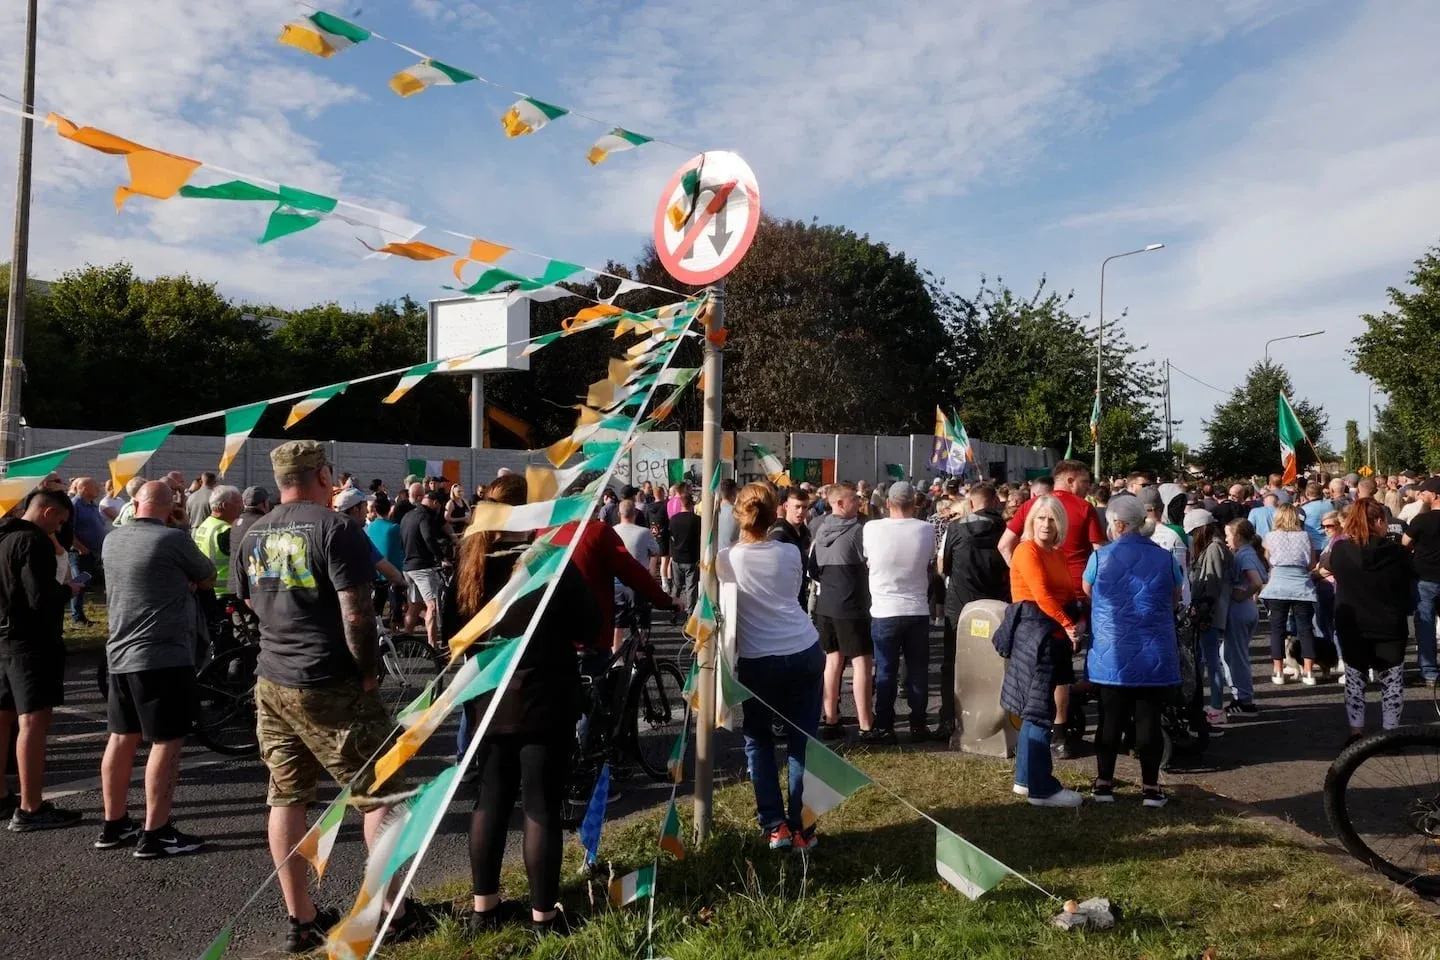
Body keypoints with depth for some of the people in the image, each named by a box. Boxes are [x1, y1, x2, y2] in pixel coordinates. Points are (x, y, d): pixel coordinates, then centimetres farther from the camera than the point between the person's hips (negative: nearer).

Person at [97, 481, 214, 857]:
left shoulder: (112, 540, 8)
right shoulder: (174, 539, -14)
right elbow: (209, 578, -1)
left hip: (120, 653, 8)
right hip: (165, 656, -8)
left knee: (122, 738, 15)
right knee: (167, 743, -3)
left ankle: (113, 826, 25)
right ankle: (155, 835, -2)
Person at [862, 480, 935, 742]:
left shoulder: (871, 529, -10)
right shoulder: (925, 530, -6)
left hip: (884, 611, -1)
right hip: (918, 611, 1)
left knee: (886, 671, 7)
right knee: (918, 670, 12)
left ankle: (885, 728, 11)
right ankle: (918, 725, 18)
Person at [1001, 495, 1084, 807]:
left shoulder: (1057, 555, 18)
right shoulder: (1027, 550, -9)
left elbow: (1068, 594, 12)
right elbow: (1042, 594, -17)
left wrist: (1074, 623, -5)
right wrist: (1069, 625, -13)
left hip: (1053, 634, 9)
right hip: (1034, 631, -9)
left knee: (1036, 707, 12)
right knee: (1040, 709, -7)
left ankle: (1027, 778, 19)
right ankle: (1041, 788, -4)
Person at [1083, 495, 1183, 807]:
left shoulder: (1100, 557, -7)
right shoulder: (1165, 558, -1)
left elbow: (1088, 593, 11)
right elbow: (1174, 601, 13)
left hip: (1111, 656, -1)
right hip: (1155, 656, 1)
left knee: (1110, 720, 8)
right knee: (1149, 720, 6)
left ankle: (1104, 783, 15)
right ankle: (1150, 787, 12)